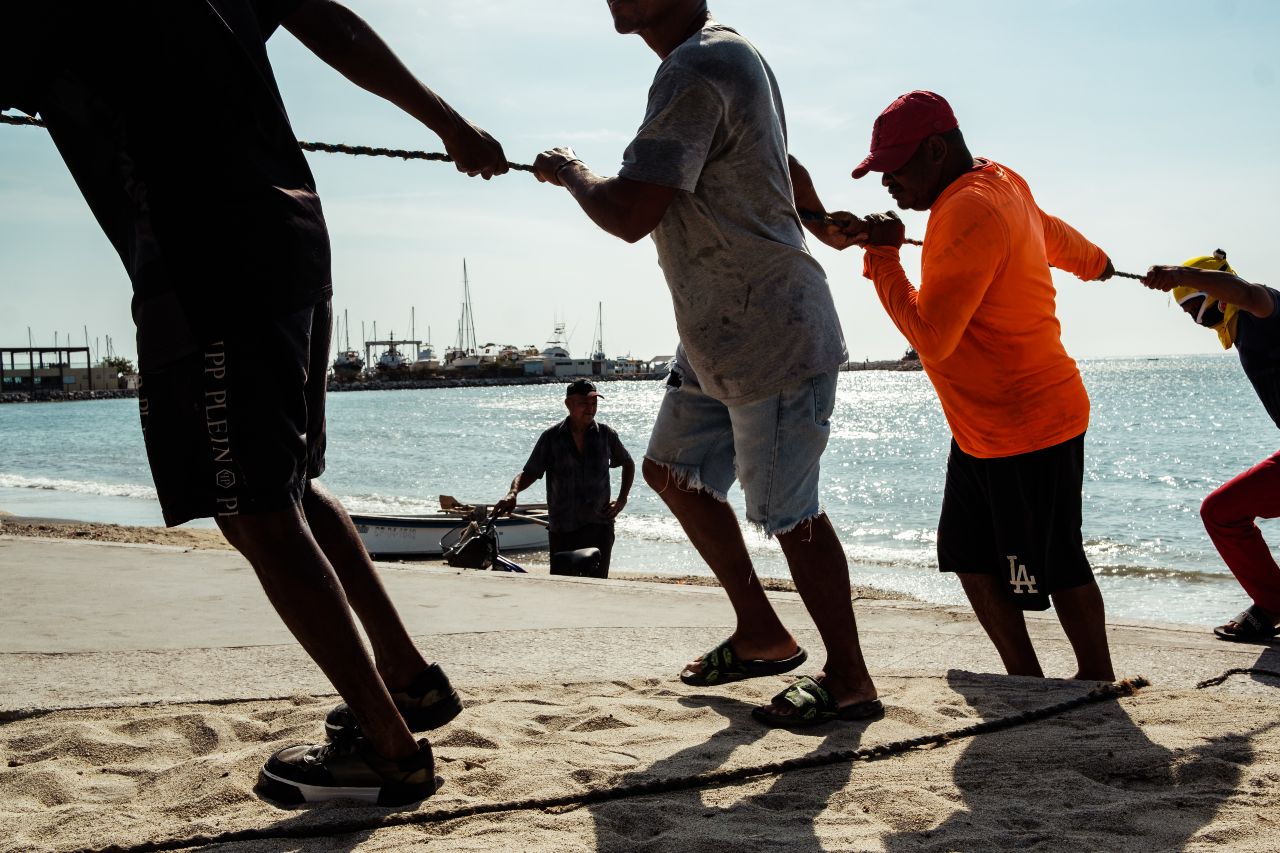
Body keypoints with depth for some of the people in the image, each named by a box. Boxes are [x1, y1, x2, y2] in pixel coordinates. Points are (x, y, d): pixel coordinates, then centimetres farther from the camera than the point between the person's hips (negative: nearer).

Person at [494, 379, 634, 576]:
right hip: (562, 530, 0)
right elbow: (529, 473, 1)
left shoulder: (606, 434, 5)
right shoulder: (551, 437, 1)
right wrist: (513, 493, -19)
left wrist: (622, 499, 11)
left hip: (599, 527, 0)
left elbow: (628, 464, 21)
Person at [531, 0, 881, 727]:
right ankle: (762, 633, 28)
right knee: (673, 469, 18)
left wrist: (569, 172, -8)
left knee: (789, 511, -2)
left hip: (771, 340, -11)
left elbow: (629, 214, -27)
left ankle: (850, 680, 13)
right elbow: (787, 171, 27)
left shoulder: (696, 69, -22)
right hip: (718, 337, 11)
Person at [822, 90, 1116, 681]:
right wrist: (1095, 263, 49)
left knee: (1056, 568, 1)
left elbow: (931, 337, -28)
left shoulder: (969, 212, -24)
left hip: (1031, 427, -10)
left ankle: (1098, 687, 16)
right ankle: (1026, 681, 19)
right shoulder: (997, 184, 8)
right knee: (970, 556, 11)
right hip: (981, 429, 10)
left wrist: (881, 256, -19)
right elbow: (1055, 235, 29)